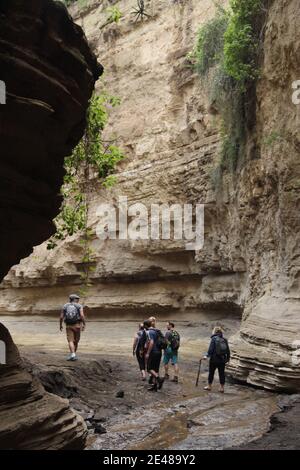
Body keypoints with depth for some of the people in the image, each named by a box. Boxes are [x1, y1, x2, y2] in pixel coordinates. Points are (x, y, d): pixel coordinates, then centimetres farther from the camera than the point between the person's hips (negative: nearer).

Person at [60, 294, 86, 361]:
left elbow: (61, 317, 2)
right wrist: (84, 324, -10)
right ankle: (73, 355, 22)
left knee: (71, 341, -5)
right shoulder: (79, 306, 0)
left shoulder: (65, 306, 7)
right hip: (77, 325, 0)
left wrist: (60, 325, 15)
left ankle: (72, 355, -24)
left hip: (69, 326, 1)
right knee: (76, 341, 14)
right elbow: (82, 315, -14)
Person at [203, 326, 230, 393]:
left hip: (214, 359, -4)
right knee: (222, 373, 10)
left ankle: (209, 386, 22)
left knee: (211, 372, 11)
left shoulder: (214, 339, -11)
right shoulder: (224, 340, 3)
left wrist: (207, 356, -8)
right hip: (222, 360, 4)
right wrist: (228, 358, 18)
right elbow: (228, 350, 7)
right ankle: (222, 388, 14)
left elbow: (211, 349, -16)